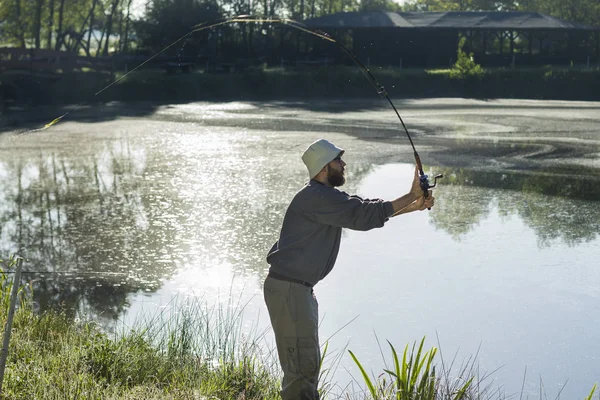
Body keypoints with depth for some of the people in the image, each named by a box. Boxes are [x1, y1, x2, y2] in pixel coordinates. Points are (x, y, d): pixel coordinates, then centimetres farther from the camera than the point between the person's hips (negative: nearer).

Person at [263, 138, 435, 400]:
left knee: (309, 362, 18)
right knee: (302, 366, -7)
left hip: (299, 288, 11)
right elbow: (364, 217, -23)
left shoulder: (327, 197, 14)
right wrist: (411, 196, -19)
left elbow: (365, 211, 14)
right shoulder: (316, 197, -19)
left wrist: (414, 206, 5)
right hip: (287, 289, -11)